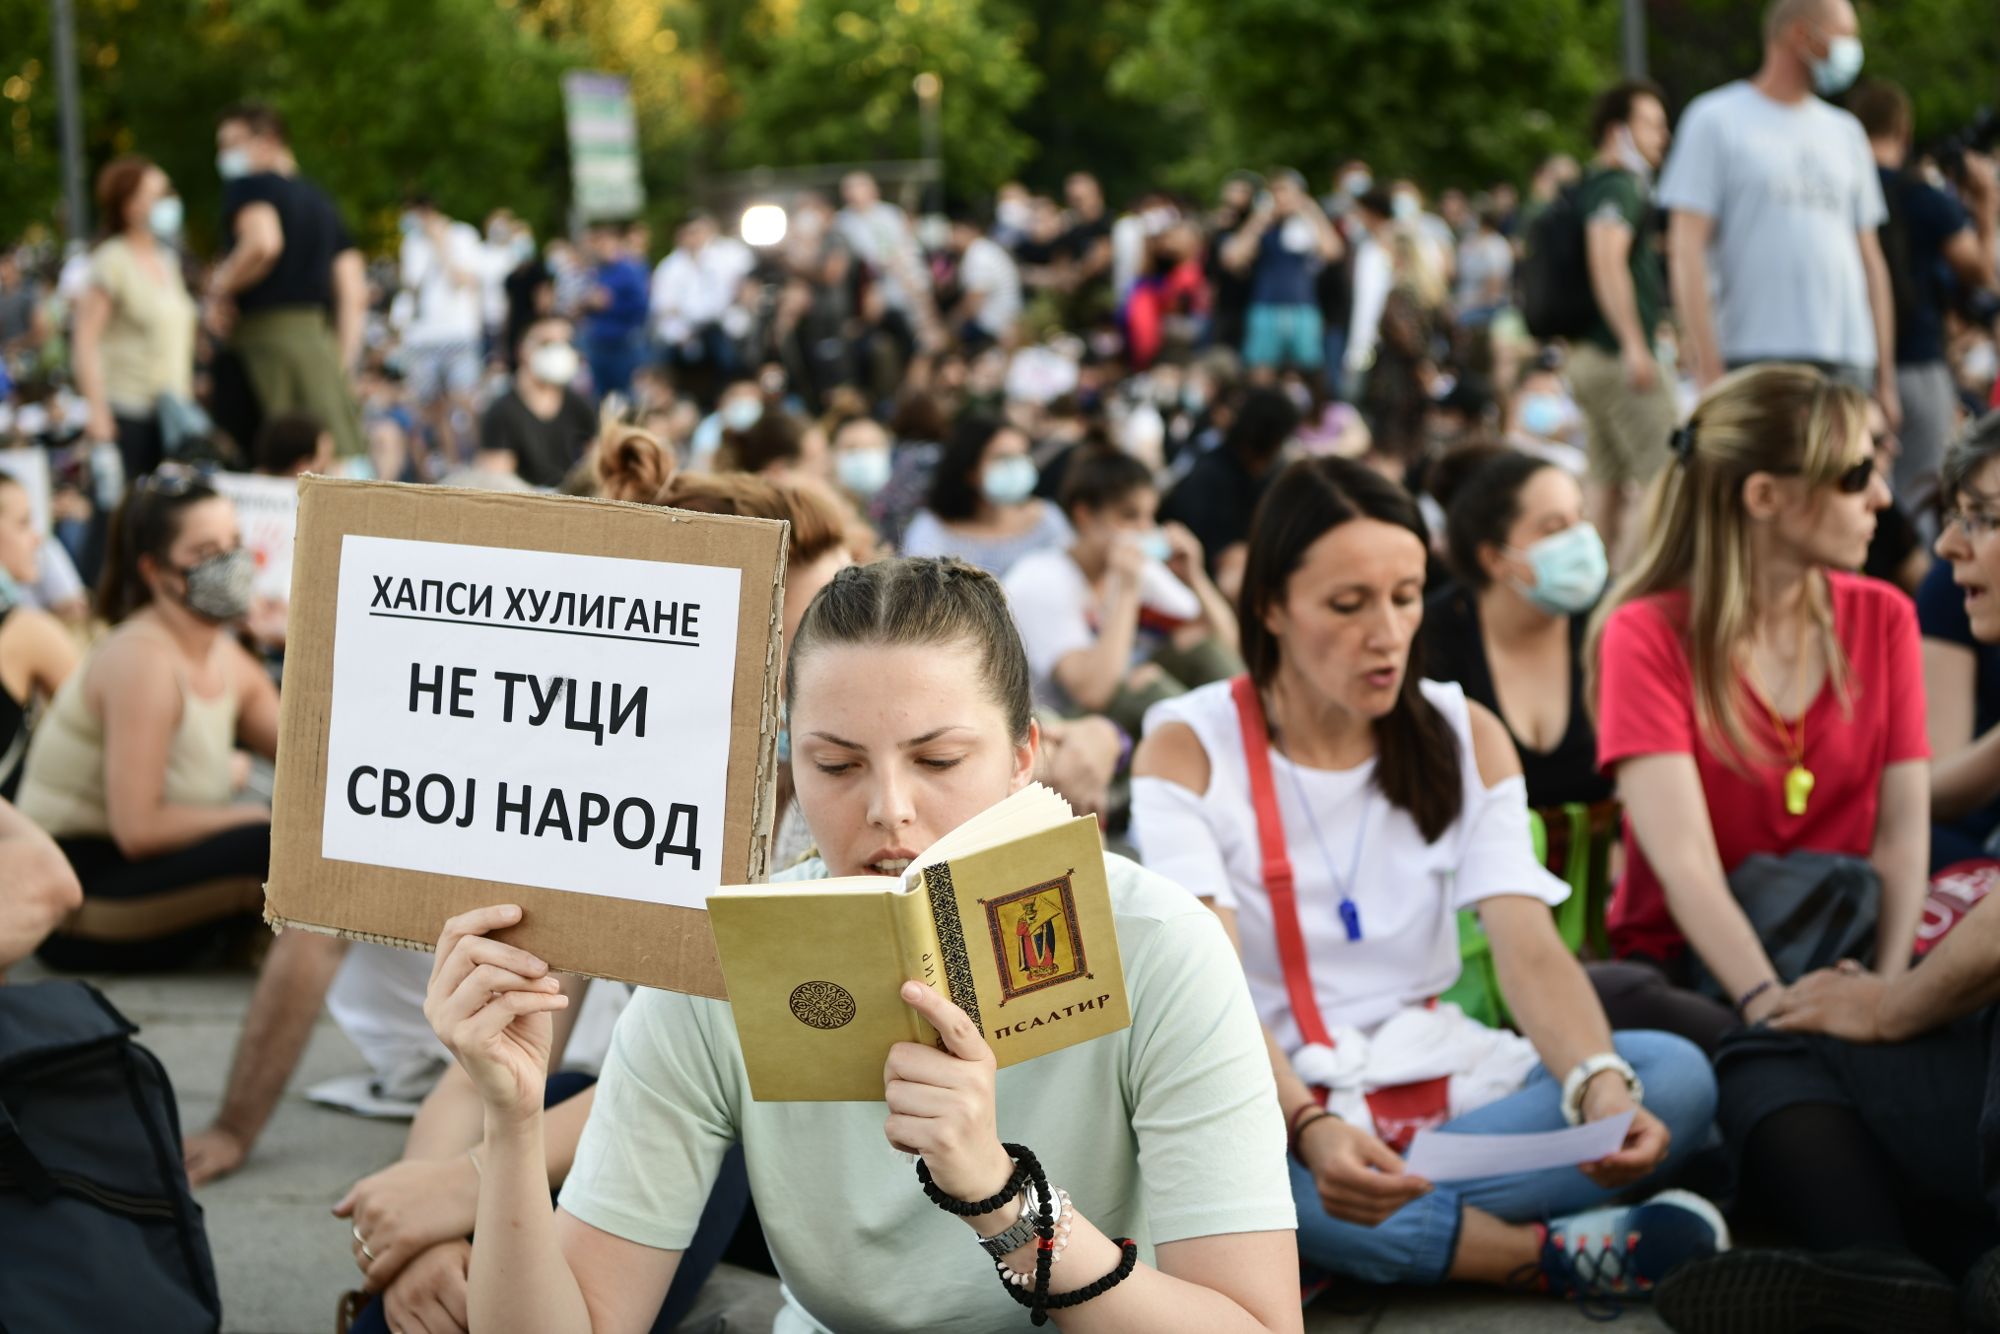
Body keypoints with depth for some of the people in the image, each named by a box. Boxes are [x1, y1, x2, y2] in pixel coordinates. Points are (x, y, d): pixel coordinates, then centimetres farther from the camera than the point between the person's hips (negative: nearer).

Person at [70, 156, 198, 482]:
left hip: (172, 409, 7)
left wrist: (186, 399, 17)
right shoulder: (112, 260, -6)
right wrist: (97, 412, -18)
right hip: (127, 412, -7)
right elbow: (84, 339, -12)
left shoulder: (167, 259, 15)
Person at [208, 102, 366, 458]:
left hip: (269, 330, -6)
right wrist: (344, 358, 20)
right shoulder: (318, 198, 22)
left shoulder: (247, 187, 0)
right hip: (323, 335, 6)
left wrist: (220, 288, -9)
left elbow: (263, 243, -23)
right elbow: (355, 292, 19)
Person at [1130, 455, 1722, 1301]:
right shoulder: (1187, 749, -6)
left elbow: (1532, 952, -7)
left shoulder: (1466, 737, 5)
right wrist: (1311, 1130, -39)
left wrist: (1601, 1087, -30)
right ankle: (1549, 1252, -29)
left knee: (1676, 1075, -21)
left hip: (1443, 1081, 3)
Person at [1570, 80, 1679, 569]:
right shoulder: (1619, 187, -12)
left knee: (1609, 483, 11)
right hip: (1618, 358, -10)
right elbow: (1607, 262, -25)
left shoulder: (1595, 186, 19)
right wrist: (1634, 345, -30)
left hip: (1590, 356, 10)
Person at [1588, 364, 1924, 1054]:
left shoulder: (1883, 618, 10)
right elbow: (1685, 861, -16)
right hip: (1684, 965, -2)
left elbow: (1903, 829, 0)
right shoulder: (1649, 635, -4)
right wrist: (1773, 1006, -32)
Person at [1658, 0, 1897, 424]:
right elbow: (1686, 249, -5)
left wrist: (1885, 377, 14)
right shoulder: (1716, 118, 3)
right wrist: (1708, 371, -14)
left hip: (1849, 361, 5)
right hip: (1757, 358, -5)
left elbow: (1869, 258, 21)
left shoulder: (1844, 131, 20)